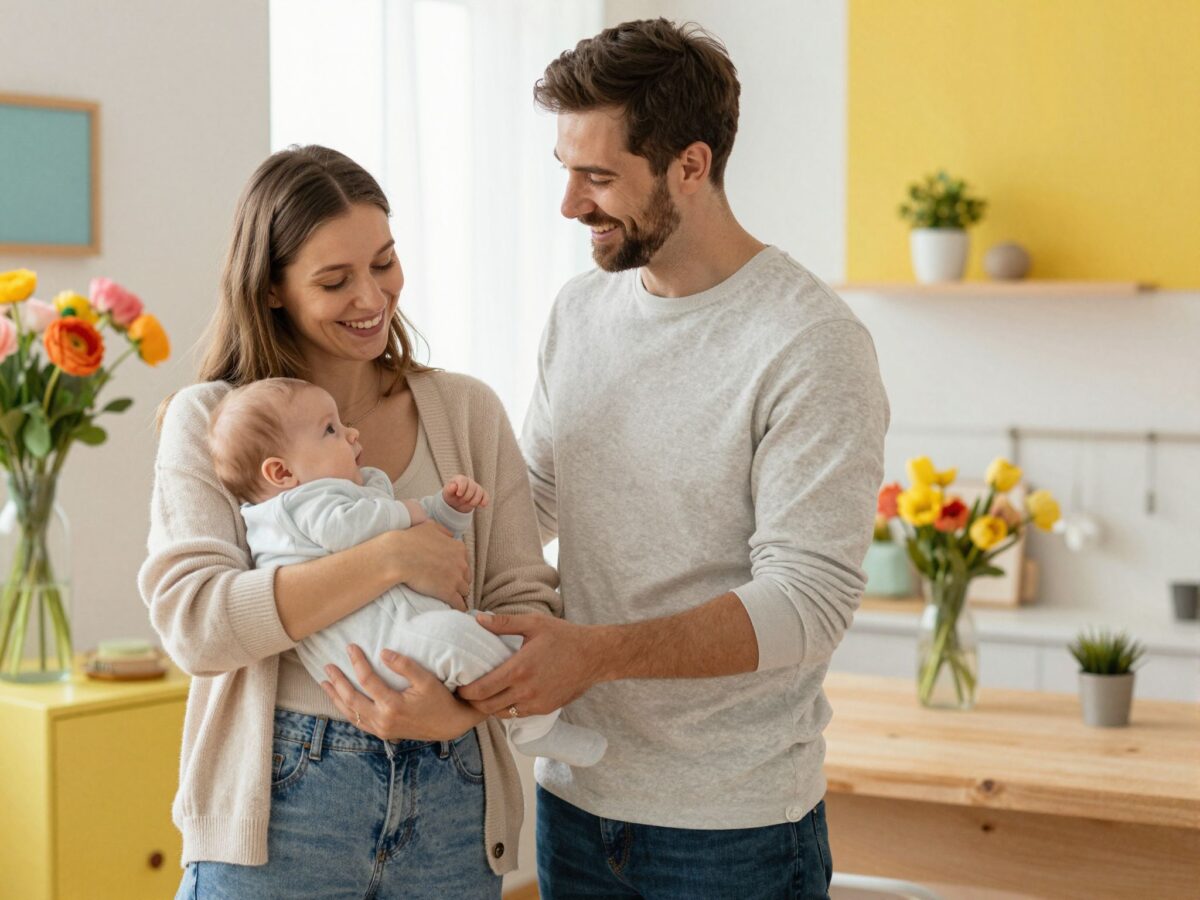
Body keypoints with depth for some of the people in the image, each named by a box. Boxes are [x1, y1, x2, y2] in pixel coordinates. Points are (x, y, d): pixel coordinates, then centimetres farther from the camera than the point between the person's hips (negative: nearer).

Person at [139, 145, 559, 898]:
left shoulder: (467, 411, 5)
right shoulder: (210, 421, -3)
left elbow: (528, 603, 1)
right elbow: (194, 622, -15)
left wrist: (462, 707, -18)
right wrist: (387, 559, -21)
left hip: (450, 802, 2)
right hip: (278, 808, -2)